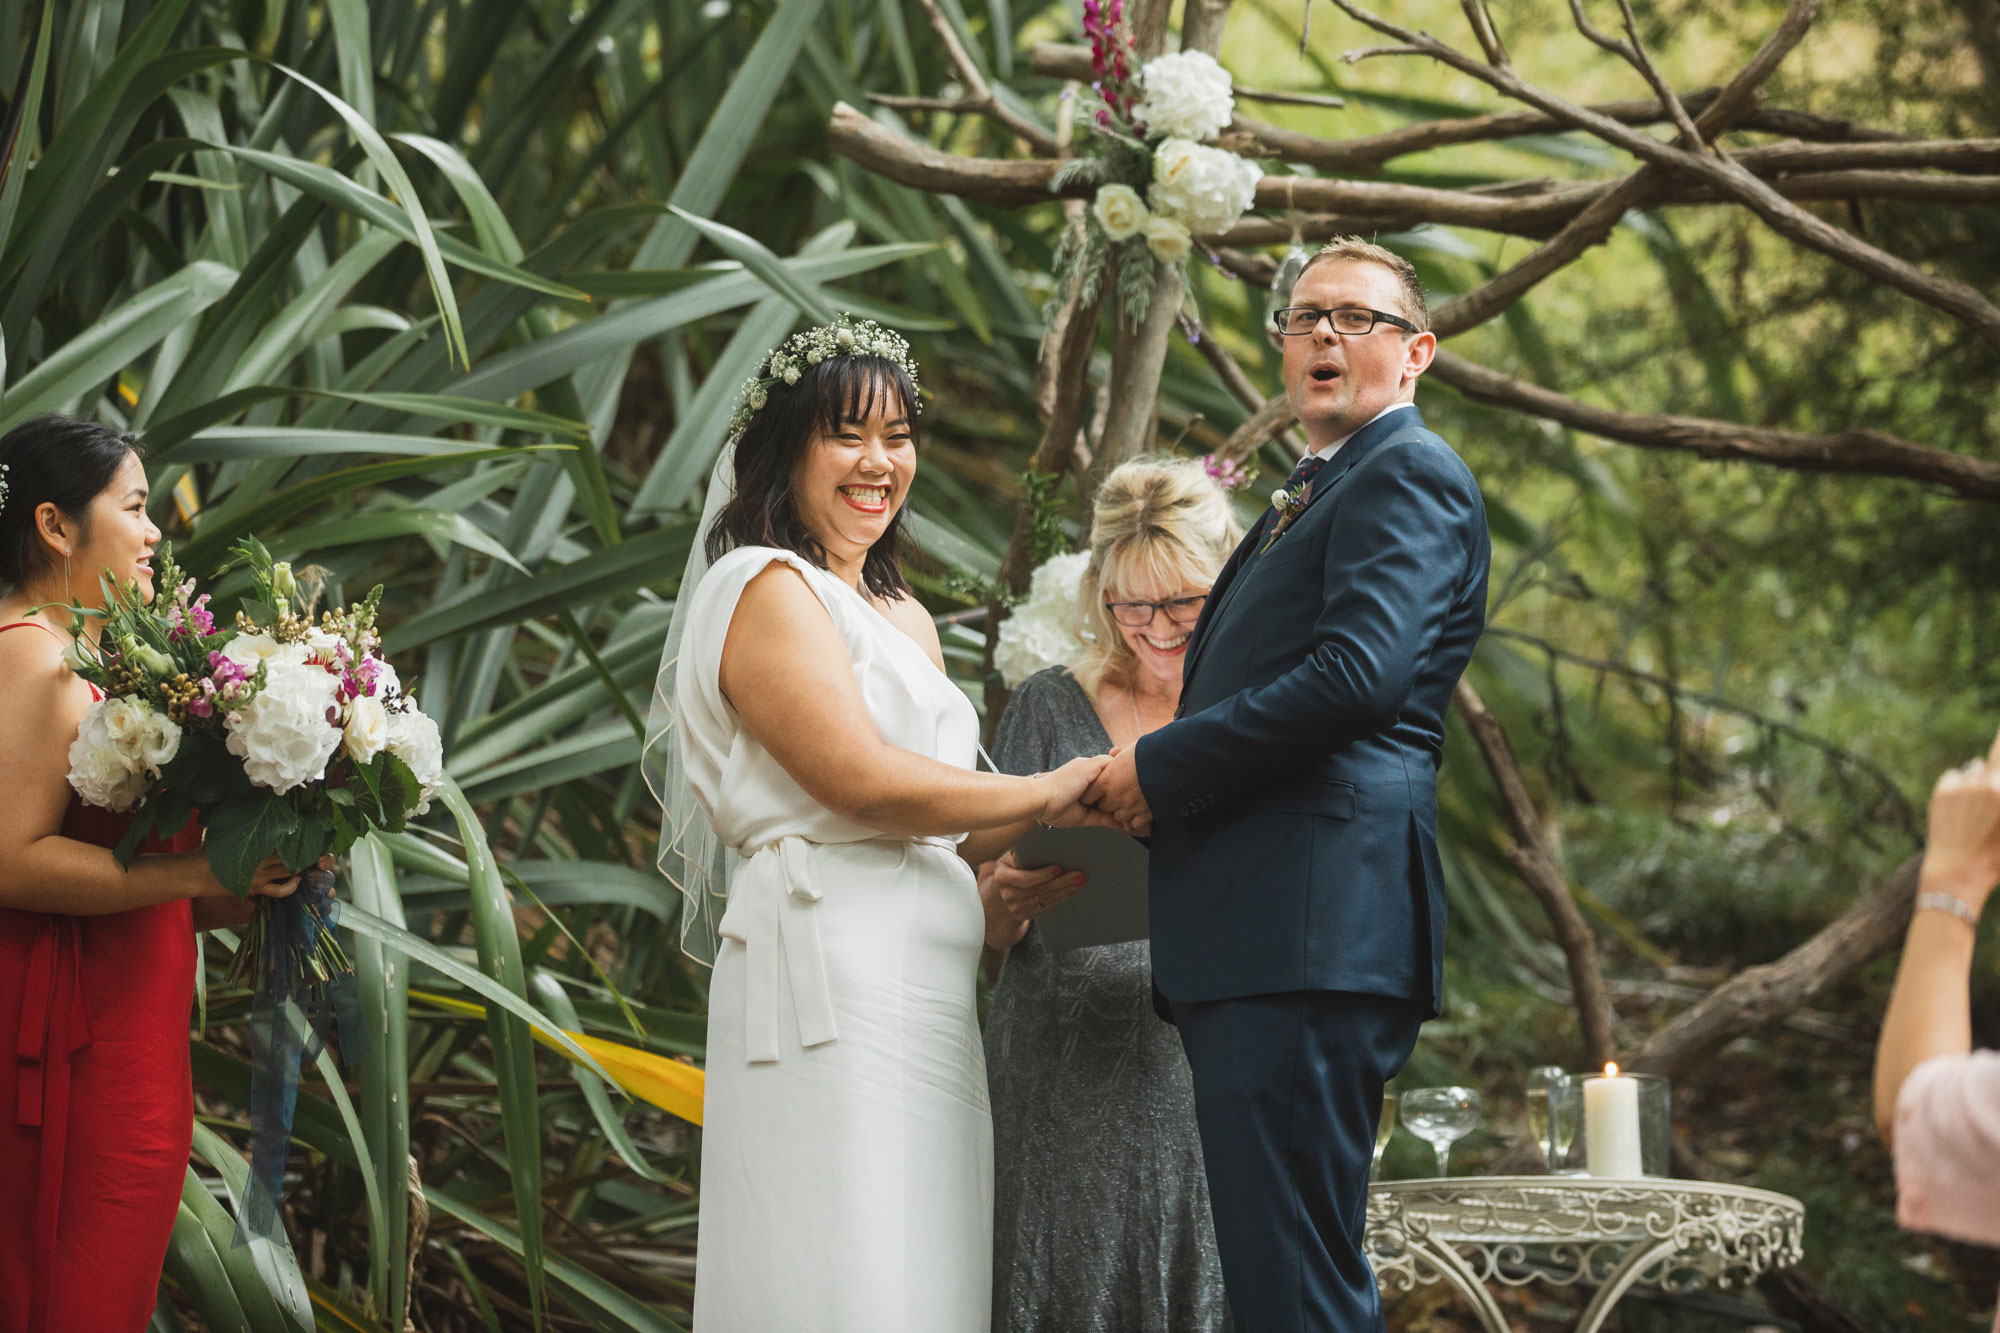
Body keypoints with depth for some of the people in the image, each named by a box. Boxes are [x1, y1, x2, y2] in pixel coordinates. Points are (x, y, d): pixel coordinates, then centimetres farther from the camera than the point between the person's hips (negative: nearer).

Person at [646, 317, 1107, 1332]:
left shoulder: (906, 619, 22)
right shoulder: (767, 589, -5)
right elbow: (868, 786, -15)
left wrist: (1046, 821, 2)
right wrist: (1046, 792, -4)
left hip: (922, 998, 9)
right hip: (832, 980, -9)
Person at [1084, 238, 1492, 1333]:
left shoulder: (1407, 474, -2)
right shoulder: (1304, 500, 30)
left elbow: (1359, 675, -17)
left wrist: (1160, 768, -10)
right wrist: (1159, 777, 7)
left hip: (1315, 919, -11)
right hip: (1255, 939, 11)